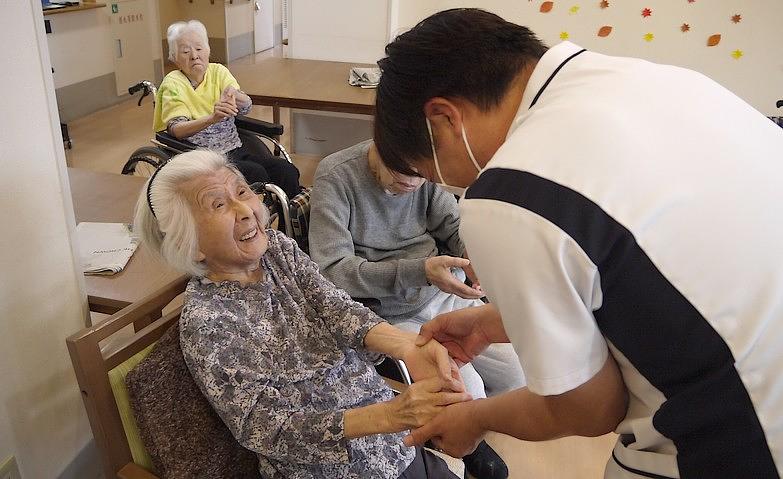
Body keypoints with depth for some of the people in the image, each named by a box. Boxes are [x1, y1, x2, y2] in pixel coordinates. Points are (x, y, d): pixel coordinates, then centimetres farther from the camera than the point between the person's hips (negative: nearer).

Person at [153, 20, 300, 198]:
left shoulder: (217, 71, 10)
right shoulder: (172, 83, -2)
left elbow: (246, 107, -4)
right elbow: (176, 129, -18)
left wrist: (233, 94, -28)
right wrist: (212, 118, -35)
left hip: (236, 147, 4)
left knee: (287, 171, -20)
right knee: (255, 172, -31)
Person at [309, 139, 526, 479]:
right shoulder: (335, 177, -17)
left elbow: (454, 227, 4)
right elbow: (332, 271, -21)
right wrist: (420, 271, -31)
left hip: (445, 292, 5)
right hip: (388, 313, -5)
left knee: (519, 375, -1)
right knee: (466, 392, -18)